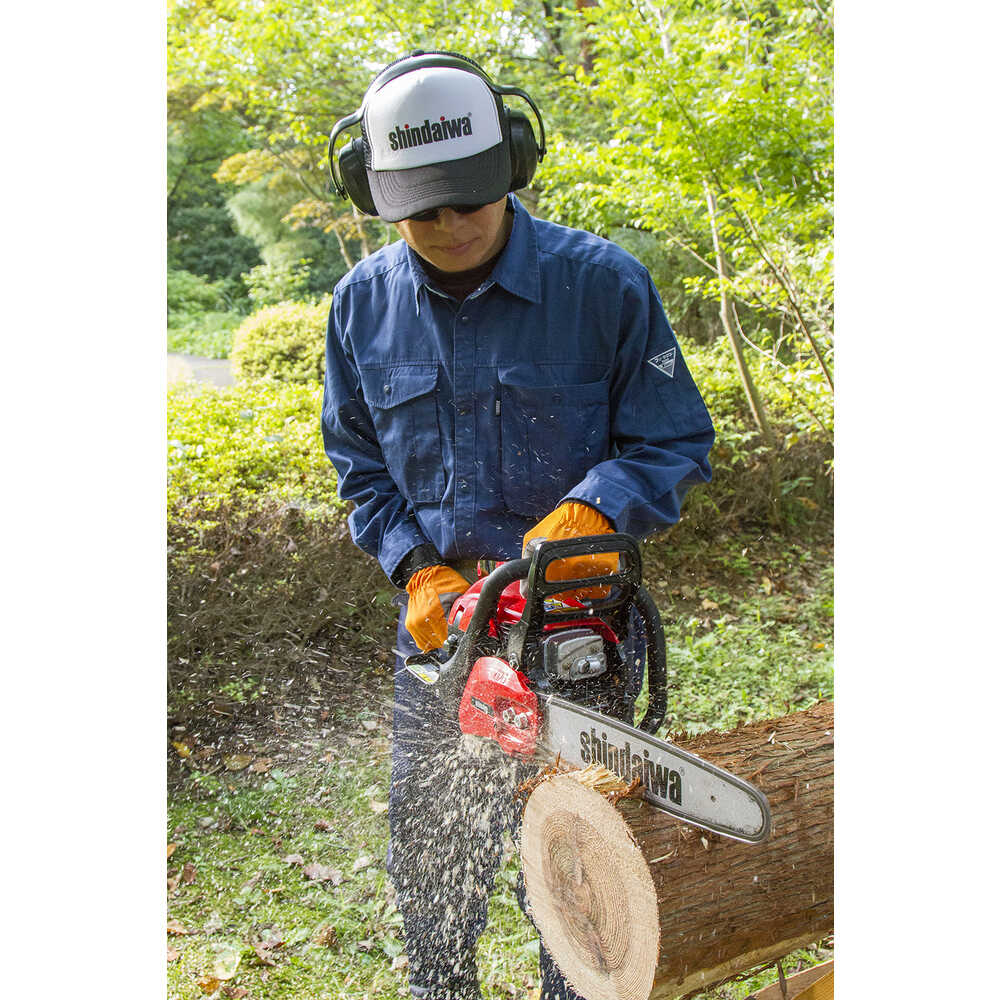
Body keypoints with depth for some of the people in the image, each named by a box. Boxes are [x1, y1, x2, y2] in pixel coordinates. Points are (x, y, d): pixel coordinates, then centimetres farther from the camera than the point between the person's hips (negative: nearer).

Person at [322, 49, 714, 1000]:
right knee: (429, 863, 20)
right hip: (438, 632, 4)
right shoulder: (363, 303, -1)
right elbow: (358, 461, 7)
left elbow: (675, 442, -6)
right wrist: (417, 570, -8)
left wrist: (590, 511, -25)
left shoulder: (603, 283, -12)